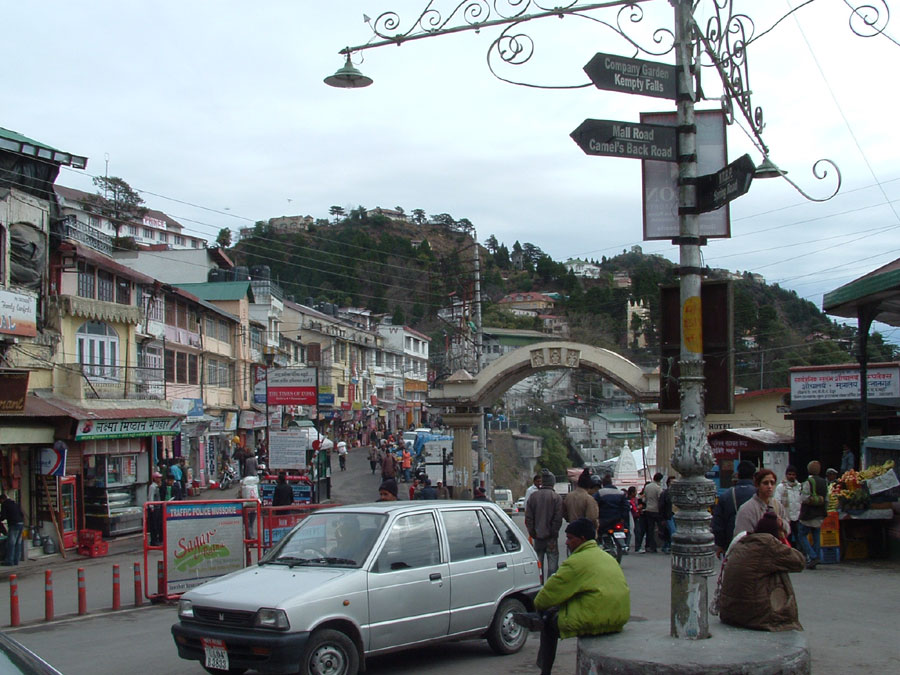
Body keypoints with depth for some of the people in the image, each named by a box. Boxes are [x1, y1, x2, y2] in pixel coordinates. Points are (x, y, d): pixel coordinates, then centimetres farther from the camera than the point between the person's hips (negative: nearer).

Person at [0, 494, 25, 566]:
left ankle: (9, 560, -4)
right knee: (18, 543, 9)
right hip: (21, 523, 7)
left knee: (11, 543, -3)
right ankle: (16, 560, 12)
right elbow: (22, 515, 18)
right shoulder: (15, 503, 20)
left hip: (13, 525, -7)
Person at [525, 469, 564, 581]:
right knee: (552, 564, 1)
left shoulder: (533, 496, 3)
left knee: (538, 563, 11)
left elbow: (528, 518, 3)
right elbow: (558, 518, -10)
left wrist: (532, 533, 7)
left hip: (537, 536, 3)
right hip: (551, 537, -3)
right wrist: (554, 532, -3)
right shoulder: (556, 497, -8)